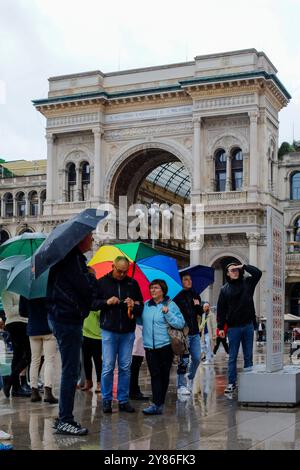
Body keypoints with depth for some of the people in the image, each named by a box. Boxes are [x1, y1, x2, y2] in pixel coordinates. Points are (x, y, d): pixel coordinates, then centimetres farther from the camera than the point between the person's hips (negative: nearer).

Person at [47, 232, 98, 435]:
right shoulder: (73, 258, -15)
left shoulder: (72, 257, 17)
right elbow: (88, 289, -20)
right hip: (68, 319, -11)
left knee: (70, 370, 15)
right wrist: (92, 276, -2)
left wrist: (88, 278, 5)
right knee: (71, 371, -7)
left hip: (63, 317, 11)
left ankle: (64, 418, 21)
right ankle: (65, 420, -3)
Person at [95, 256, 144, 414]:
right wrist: (106, 302, -13)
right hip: (109, 330, -2)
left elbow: (141, 306, 12)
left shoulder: (133, 283, 9)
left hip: (127, 331, 2)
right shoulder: (102, 282, 3)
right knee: (108, 367, -2)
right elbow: (92, 303, 3)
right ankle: (106, 400, 9)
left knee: (125, 368, 6)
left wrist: (134, 306, -10)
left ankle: (123, 400, 13)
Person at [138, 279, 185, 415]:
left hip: (165, 346, -3)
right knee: (155, 374, -4)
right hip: (150, 346, 3)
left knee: (164, 375, 3)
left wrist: (167, 313, -18)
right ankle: (157, 405, -7)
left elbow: (181, 323, -9)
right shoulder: (146, 305, 12)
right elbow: (141, 321, 21)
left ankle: (158, 404, 10)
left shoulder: (170, 305, -1)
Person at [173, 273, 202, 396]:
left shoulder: (196, 296, 12)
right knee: (184, 360, -5)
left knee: (197, 358, 8)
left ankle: (190, 379, 29)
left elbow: (201, 313, 13)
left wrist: (198, 305, -5)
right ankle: (181, 386, 4)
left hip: (195, 332, 6)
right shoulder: (178, 298, -5)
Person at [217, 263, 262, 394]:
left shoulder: (247, 283, 5)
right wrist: (220, 327, -2)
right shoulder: (224, 289, 3)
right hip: (233, 327, -1)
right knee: (232, 357, 4)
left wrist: (243, 266, -6)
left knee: (248, 356, 7)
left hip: (248, 325, 1)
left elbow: (258, 273, -7)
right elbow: (221, 309, 2)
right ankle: (231, 382, 9)